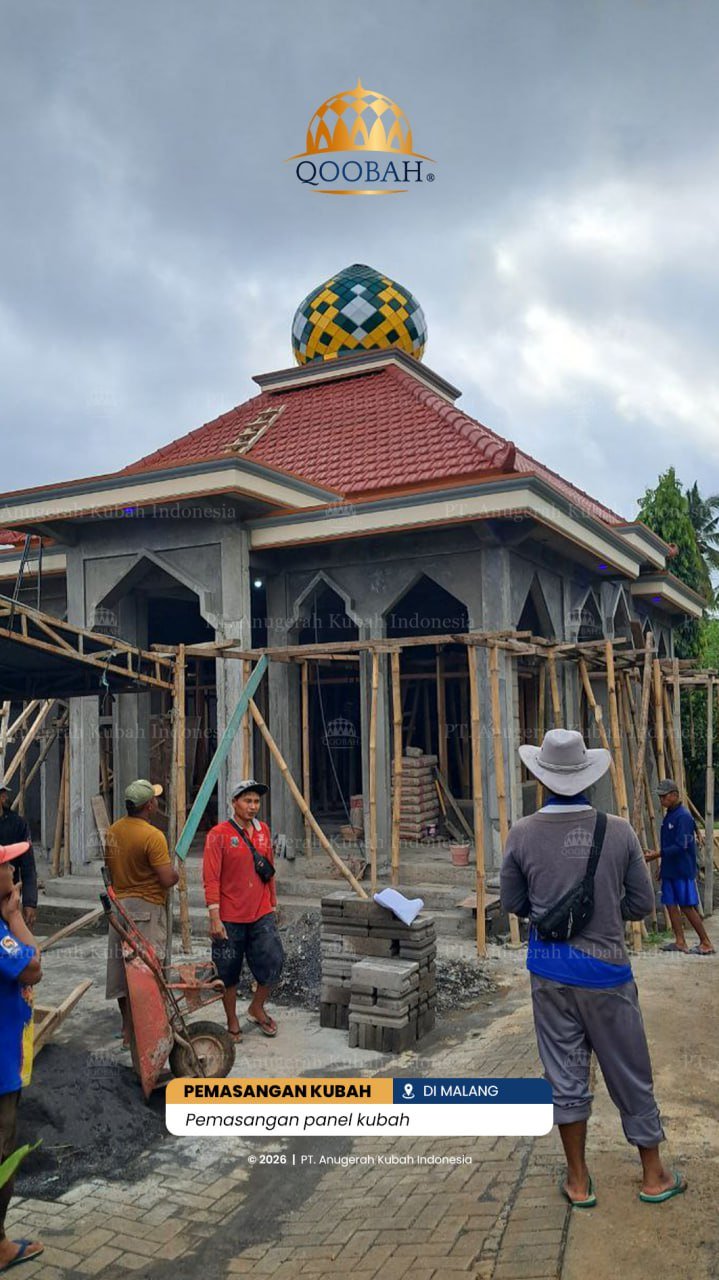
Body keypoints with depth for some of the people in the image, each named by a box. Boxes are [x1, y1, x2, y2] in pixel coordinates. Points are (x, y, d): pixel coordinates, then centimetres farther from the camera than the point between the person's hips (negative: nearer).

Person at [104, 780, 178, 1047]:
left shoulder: (113, 831, 4)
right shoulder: (152, 836, -20)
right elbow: (167, 879, -19)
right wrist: (176, 874, 1)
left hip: (119, 902, 8)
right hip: (147, 908, -8)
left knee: (121, 965, 15)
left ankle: (128, 1023, 29)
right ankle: (132, 1033, 0)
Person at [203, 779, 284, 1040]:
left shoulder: (264, 831, 8)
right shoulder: (219, 834, -9)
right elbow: (211, 879, -12)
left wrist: (272, 904, 18)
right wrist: (215, 918, -15)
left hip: (261, 914, 4)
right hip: (230, 918, -4)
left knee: (273, 960, -2)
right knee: (229, 972, 7)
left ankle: (257, 1008, 23)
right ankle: (232, 1023, 26)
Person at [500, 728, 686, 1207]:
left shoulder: (523, 834, -11)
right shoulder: (619, 831, -12)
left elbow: (513, 903, 1)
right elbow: (642, 904, -4)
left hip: (549, 968, 1)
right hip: (605, 969, -1)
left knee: (565, 1074, 13)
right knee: (630, 1073, 15)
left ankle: (578, 1181, 25)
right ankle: (655, 1175, 30)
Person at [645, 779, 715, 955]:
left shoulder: (683, 816, -16)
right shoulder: (669, 815, 12)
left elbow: (681, 846, -23)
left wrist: (657, 854, -24)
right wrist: (656, 854, 12)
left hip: (683, 870, -9)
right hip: (669, 869, 9)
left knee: (687, 906, -4)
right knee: (670, 904, 8)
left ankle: (706, 943, 6)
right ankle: (680, 942, 15)